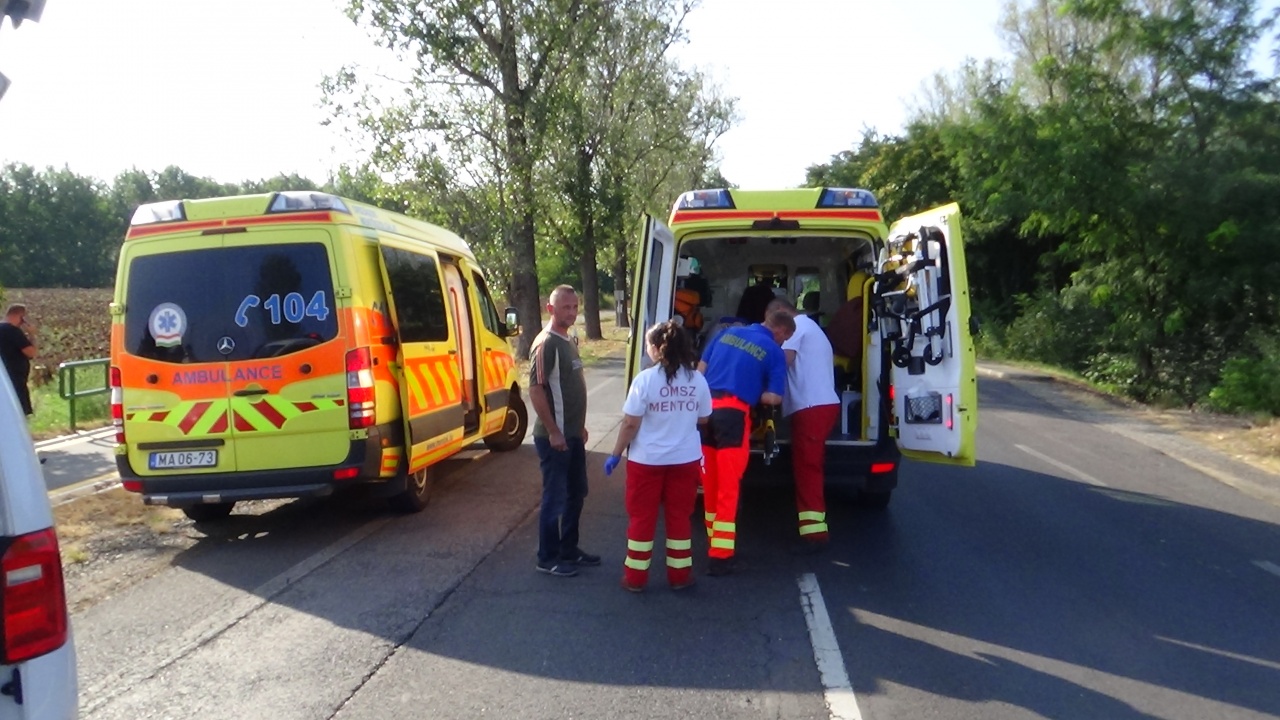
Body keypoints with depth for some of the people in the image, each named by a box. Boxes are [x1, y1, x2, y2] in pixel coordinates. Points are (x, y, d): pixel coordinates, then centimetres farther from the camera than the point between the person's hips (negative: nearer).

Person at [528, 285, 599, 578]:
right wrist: (553, 431, -22)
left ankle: (569, 550, 29)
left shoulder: (568, 341, 12)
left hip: (573, 434, 9)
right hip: (554, 436, -9)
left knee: (576, 493, 16)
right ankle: (548, 558, 12)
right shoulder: (546, 343, -17)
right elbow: (536, 390, -22)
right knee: (555, 498, 0)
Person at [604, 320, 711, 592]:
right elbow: (702, 419, 7)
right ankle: (679, 575, 22)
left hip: (647, 460, -3)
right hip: (686, 459, 3)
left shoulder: (645, 379, -16)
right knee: (680, 517, 13)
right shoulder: (698, 379, -4)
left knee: (642, 518, 9)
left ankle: (636, 577, 17)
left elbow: (630, 424, -14)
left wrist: (615, 454, -3)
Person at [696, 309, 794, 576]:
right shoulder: (774, 351, 3)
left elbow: (700, 368, 18)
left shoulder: (728, 333, 18)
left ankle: (715, 542, 29)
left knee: (710, 484, 15)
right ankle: (720, 555, -1)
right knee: (728, 487, 0)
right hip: (733, 412, -5)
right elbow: (774, 398, -2)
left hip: (705, 408, 5)